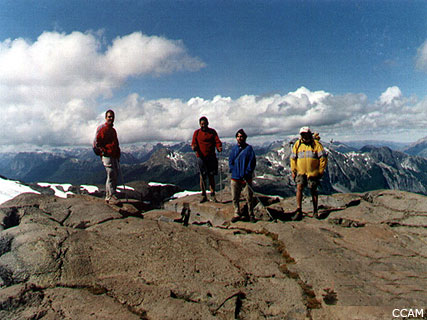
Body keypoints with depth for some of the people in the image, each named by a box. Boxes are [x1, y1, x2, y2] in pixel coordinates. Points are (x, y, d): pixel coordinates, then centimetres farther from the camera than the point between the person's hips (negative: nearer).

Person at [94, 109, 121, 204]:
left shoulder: (113, 130, 21)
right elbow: (96, 143, -9)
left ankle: (108, 196, 16)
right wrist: (103, 151, -13)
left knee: (115, 175, 8)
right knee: (111, 175, -13)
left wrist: (118, 154, 18)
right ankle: (111, 196, -11)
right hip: (107, 156, -9)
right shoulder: (102, 128, -4)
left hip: (114, 156, 9)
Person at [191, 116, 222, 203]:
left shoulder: (212, 132, 9)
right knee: (202, 177, 2)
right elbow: (193, 143, 3)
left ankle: (212, 195, 12)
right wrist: (194, 147, -21)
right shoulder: (196, 133, 7)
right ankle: (204, 196, 12)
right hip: (201, 157, -1)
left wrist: (219, 147, -20)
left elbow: (217, 141, 2)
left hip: (211, 157, 1)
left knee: (211, 176, 4)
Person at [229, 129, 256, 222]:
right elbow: (230, 161, 11)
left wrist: (246, 174, -12)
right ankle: (237, 214, 21)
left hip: (246, 178, -3)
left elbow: (252, 162, -6)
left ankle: (251, 215, 18)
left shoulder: (249, 148, -3)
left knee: (249, 197, 4)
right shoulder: (234, 148, 9)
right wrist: (233, 170, -5)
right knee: (234, 197, 7)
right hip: (235, 177, 3)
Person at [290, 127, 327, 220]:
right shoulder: (297, 144, 4)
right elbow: (293, 158, 12)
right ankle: (298, 211, -9)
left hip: (313, 173, -2)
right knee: (299, 188, -12)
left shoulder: (316, 144, -4)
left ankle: (315, 211, 22)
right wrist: (293, 171, 8)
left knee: (313, 191, 8)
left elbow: (323, 157, -2)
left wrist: (321, 171, -3)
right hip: (301, 172, 2)